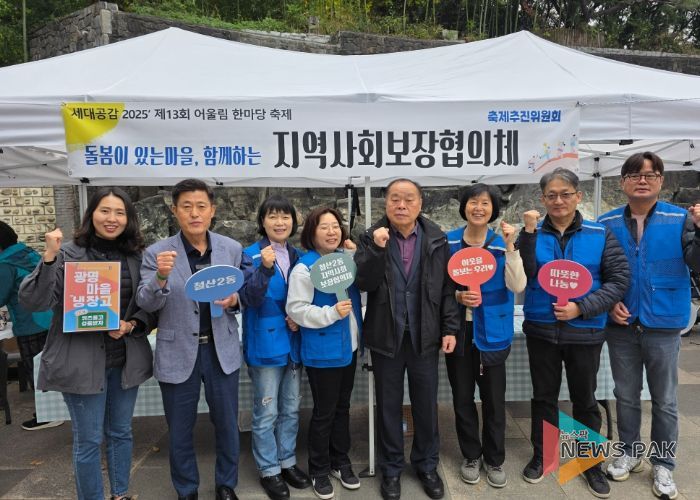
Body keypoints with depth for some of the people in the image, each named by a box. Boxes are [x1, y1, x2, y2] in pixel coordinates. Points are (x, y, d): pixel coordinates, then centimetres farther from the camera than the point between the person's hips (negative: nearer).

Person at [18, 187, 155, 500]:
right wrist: (49, 257, -26)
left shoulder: (137, 257, 1)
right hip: (82, 362, -3)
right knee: (88, 440, 9)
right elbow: (32, 302, -16)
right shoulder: (68, 254, -8)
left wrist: (131, 326, -13)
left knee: (121, 433, 19)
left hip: (126, 359, 4)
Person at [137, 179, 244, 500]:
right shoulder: (157, 252, -9)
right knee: (179, 431, 15)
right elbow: (146, 304, -12)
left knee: (227, 424, 16)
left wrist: (233, 300, -15)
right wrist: (161, 277, -31)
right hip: (178, 353, -1)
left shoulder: (232, 249, -2)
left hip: (222, 350, 2)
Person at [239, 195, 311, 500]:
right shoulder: (251, 255, -9)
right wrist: (265, 268, -34)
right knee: (266, 413, 5)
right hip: (265, 344, -5)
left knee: (290, 409, 16)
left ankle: (287, 462, 33)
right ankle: (269, 470, 22)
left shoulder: (298, 256, 6)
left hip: (293, 343, 5)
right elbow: (250, 299, -21)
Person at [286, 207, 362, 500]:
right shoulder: (304, 268, -16)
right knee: (324, 412, 7)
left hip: (348, 347, 7)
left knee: (342, 407, 19)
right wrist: (331, 313, -25)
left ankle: (340, 461, 36)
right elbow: (296, 310, -19)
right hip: (322, 352, -6)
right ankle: (319, 470, 26)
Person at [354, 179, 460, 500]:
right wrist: (377, 249, -25)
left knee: (426, 405, 14)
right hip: (386, 336, -1)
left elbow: (448, 286, 1)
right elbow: (364, 283, -13)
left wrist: (450, 328, -3)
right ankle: (391, 469, 31)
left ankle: (427, 465, 35)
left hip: (425, 336, 1)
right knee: (389, 406, 13)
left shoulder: (437, 239, -1)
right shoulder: (372, 238, -4)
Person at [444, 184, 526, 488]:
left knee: (494, 399, 9)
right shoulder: (448, 242, -2)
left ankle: (494, 460, 29)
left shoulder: (502, 244, -4)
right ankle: (471, 456, 32)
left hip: (491, 333, -1)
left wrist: (510, 247, -24)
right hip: (458, 329, 1)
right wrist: (456, 296, -15)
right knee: (462, 398, 12)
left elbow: (518, 286, -16)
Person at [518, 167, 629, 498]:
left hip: (585, 332, 0)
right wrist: (529, 232, -23)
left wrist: (581, 308, -16)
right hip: (541, 330, 1)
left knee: (584, 399, 14)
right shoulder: (533, 234, -3)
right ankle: (541, 455, 32)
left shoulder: (600, 235, -4)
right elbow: (521, 276, -15)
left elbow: (619, 279, -6)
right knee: (544, 396, 15)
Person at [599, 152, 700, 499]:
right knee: (626, 397, 16)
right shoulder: (607, 223, 0)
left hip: (663, 326, -1)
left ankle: (663, 465, 28)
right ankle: (630, 453, 34)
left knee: (665, 401, 11)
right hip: (621, 326, 2)